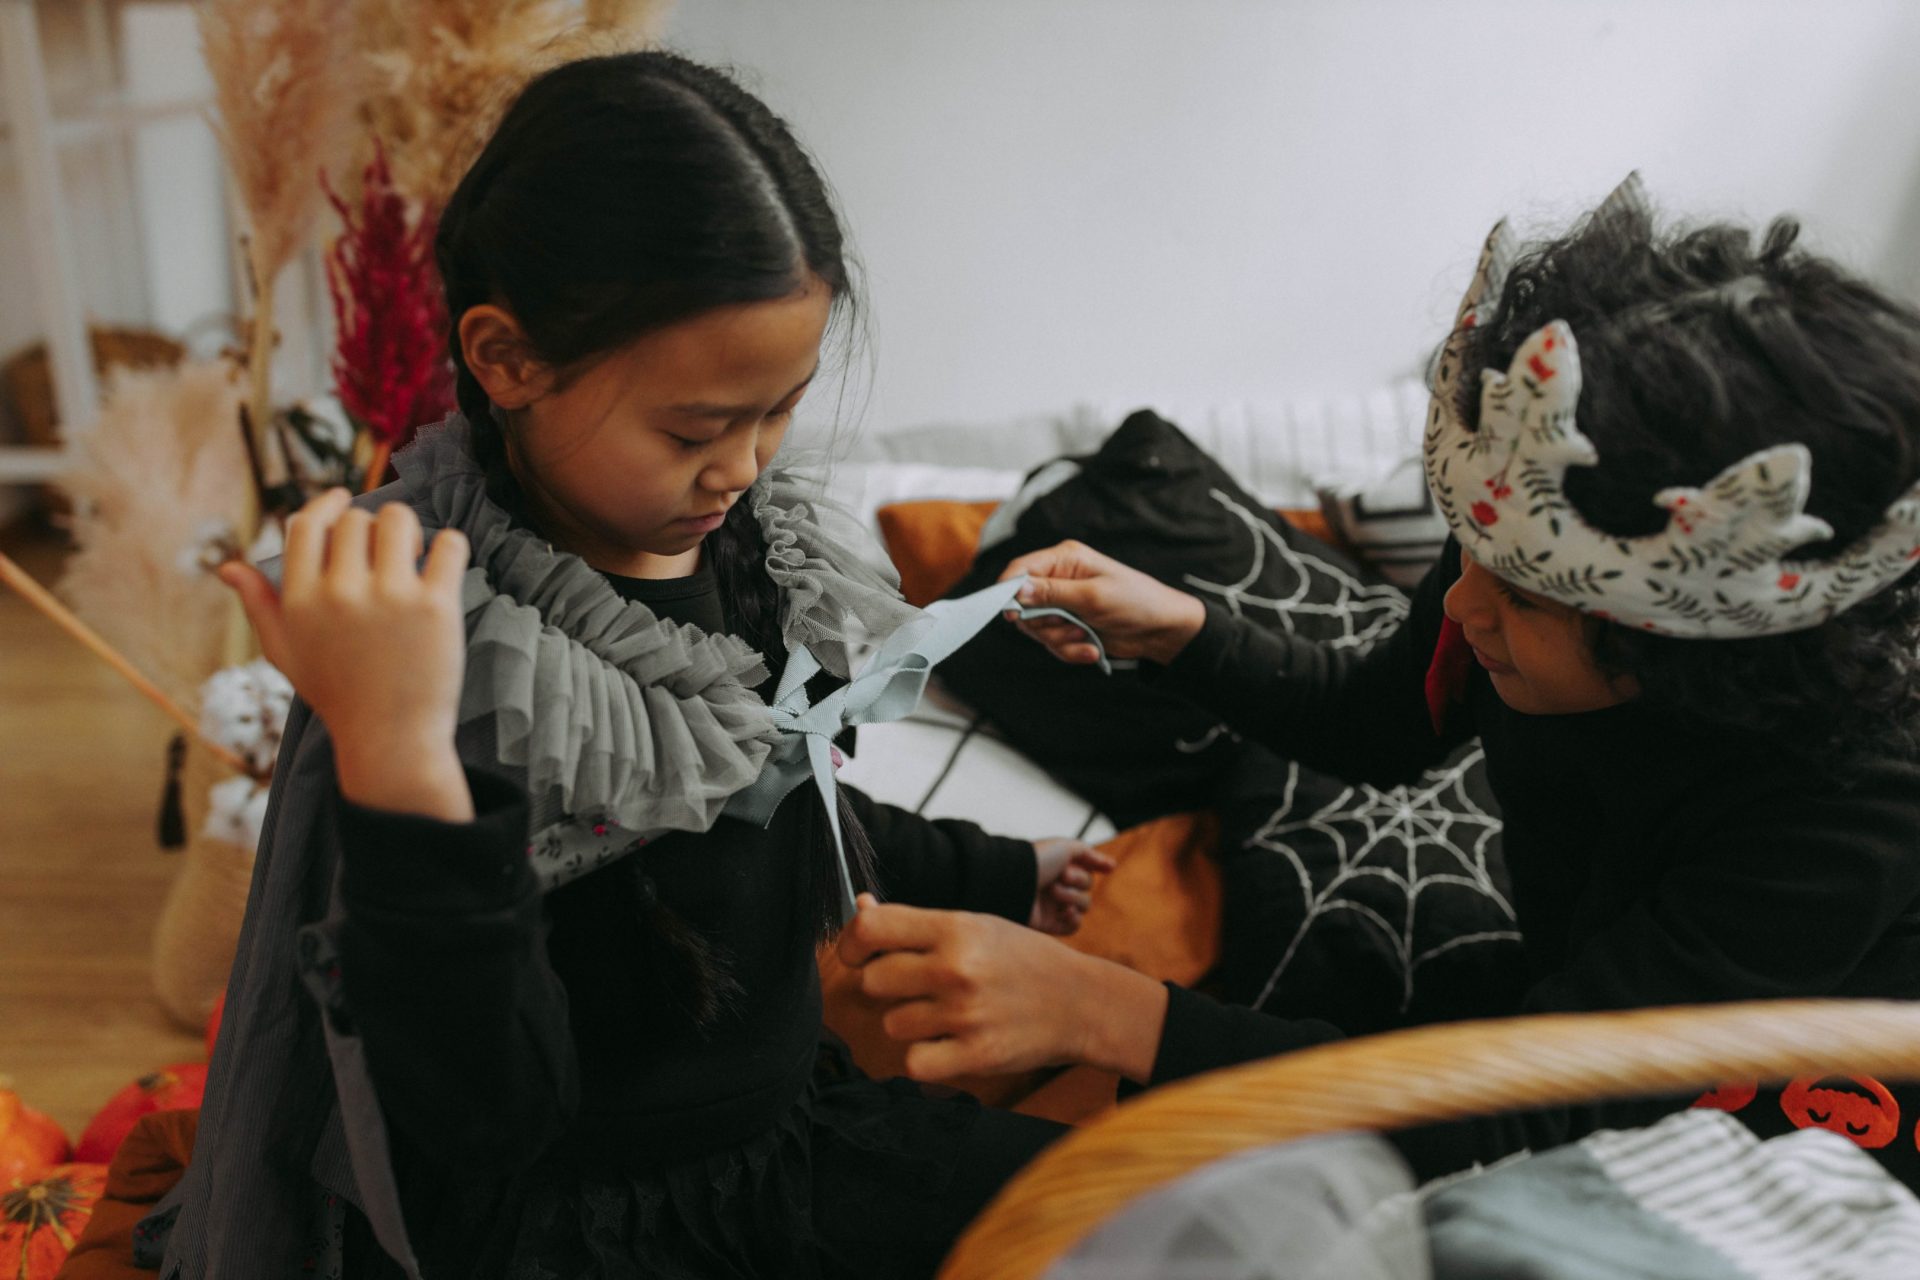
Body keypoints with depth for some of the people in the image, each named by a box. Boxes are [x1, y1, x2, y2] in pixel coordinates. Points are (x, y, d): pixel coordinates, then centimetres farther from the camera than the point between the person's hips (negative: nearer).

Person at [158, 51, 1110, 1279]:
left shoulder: (759, 549, -3)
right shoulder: (445, 645, -24)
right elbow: (488, 1122, -25)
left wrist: (995, 875, 26)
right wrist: (394, 760, -37)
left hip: (790, 1125, 6)